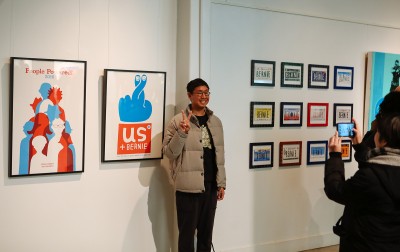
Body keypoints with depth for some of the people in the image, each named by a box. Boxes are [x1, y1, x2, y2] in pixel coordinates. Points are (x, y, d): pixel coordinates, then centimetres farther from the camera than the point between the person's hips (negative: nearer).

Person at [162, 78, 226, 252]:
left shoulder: (216, 122, 9)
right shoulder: (178, 120, -7)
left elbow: (220, 154, 13)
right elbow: (169, 153, -10)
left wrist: (221, 183, 10)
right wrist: (182, 133, -24)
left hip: (211, 186, 5)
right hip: (188, 187, -5)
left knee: (206, 231, 15)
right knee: (187, 232, 4)